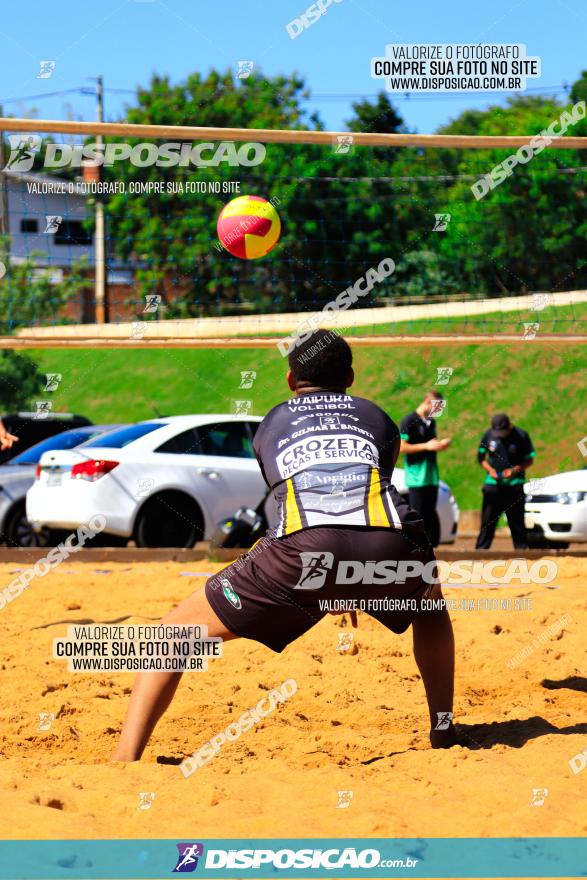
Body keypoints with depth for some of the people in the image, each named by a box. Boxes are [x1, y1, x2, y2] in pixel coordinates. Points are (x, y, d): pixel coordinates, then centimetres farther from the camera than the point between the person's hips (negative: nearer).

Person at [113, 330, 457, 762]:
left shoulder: (271, 423, 32)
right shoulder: (377, 417, 34)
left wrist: (330, 593, 57)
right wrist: (349, 591, 58)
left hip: (304, 547, -2)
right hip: (390, 539, 2)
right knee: (430, 602, 38)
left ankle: (124, 761, -8)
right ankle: (443, 732, 30)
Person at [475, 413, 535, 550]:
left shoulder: (521, 436, -5)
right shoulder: (488, 435, 0)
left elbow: (529, 460, 1)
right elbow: (480, 457, 11)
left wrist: (515, 469, -15)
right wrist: (489, 469, -7)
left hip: (514, 485, -2)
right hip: (493, 483, 2)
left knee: (517, 521, 1)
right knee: (487, 521, 0)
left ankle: (522, 549, 7)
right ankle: (480, 550, 3)